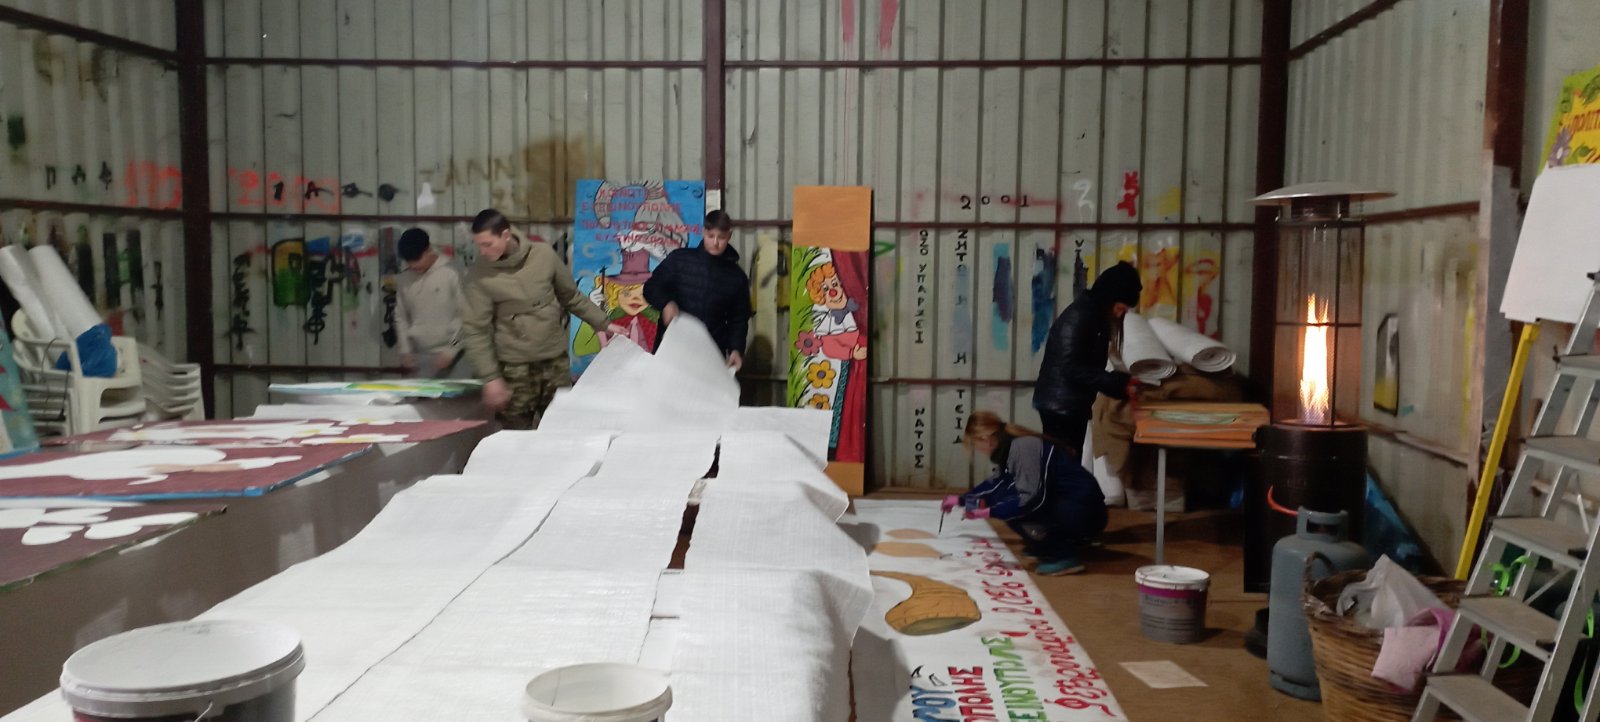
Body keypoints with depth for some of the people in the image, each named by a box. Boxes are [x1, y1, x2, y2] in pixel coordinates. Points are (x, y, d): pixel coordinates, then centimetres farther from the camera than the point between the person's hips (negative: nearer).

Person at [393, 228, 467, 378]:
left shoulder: (451, 274, -8)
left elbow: (465, 316, -7)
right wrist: (405, 350, 7)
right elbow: (401, 317, 15)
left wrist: (451, 351, -10)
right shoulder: (406, 279, 7)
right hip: (420, 356, 4)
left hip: (447, 354, -4)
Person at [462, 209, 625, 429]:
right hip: (515, 368, -2)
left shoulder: (544, 255, -2)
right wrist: (490, 377, -14)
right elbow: (476, 330, -8)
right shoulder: (480, 275, -8)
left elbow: (571, 297, 12)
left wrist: (603, 324, 12)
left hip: (555, 360, 2)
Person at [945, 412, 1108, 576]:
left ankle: (1063, 556, -10)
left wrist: (989, 512, -21)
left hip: (1085, 513, -9)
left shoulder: (1023, 447, -19)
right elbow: (995, 484, 28)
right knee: (1003, 496, 11)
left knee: (1015, 509, -17)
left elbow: (1033, 499, -26)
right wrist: (962, 500, 33)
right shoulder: (1011, 445, 10)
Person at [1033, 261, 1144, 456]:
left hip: (1075, 405, 9)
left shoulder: (1095, 317, 12)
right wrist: (1119, 382, -20)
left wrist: (1122, 381, 1)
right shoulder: (1078, 317, -16)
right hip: (1060, 405, -9)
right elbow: (1071, 368, -22)